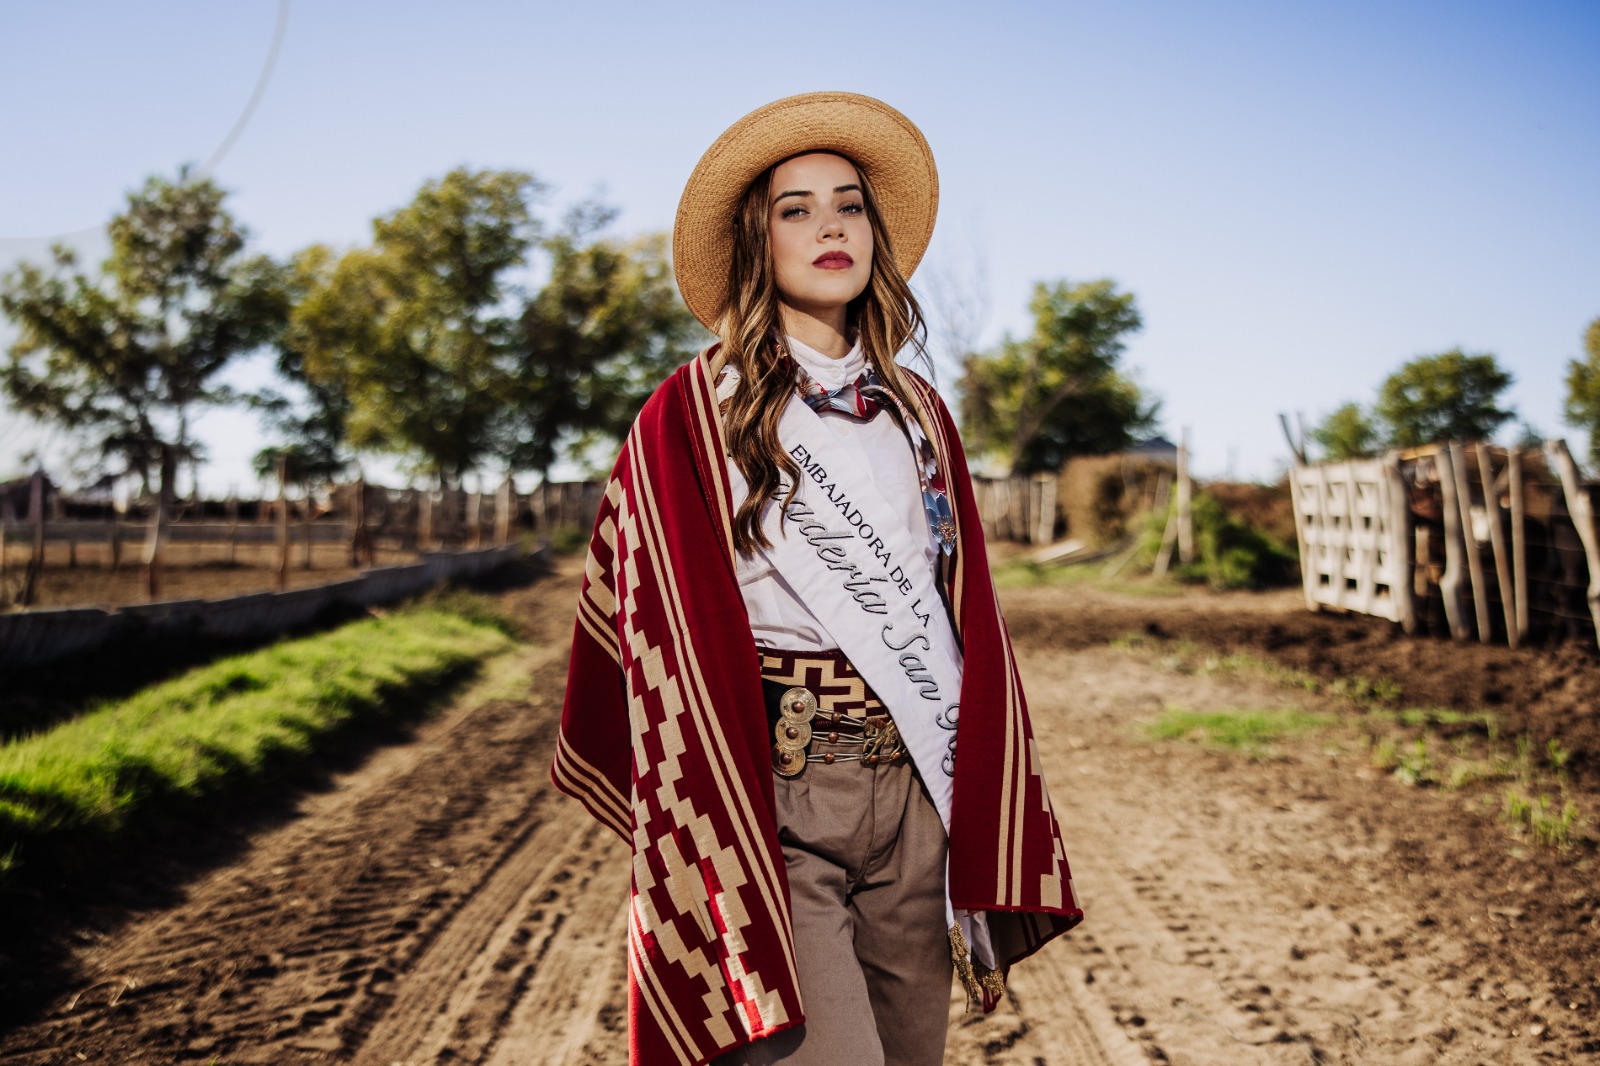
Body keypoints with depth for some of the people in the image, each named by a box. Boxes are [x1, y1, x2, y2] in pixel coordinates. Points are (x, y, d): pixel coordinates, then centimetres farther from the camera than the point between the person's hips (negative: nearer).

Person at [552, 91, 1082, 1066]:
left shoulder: (916, 411, 13)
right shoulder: (695, 414, -2)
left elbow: (968, 617, 11)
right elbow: (673, 640, -7)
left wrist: (986, 851, 4)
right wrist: (729, 903, -13)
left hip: (913, 798, 5)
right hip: (768, 795, -5)